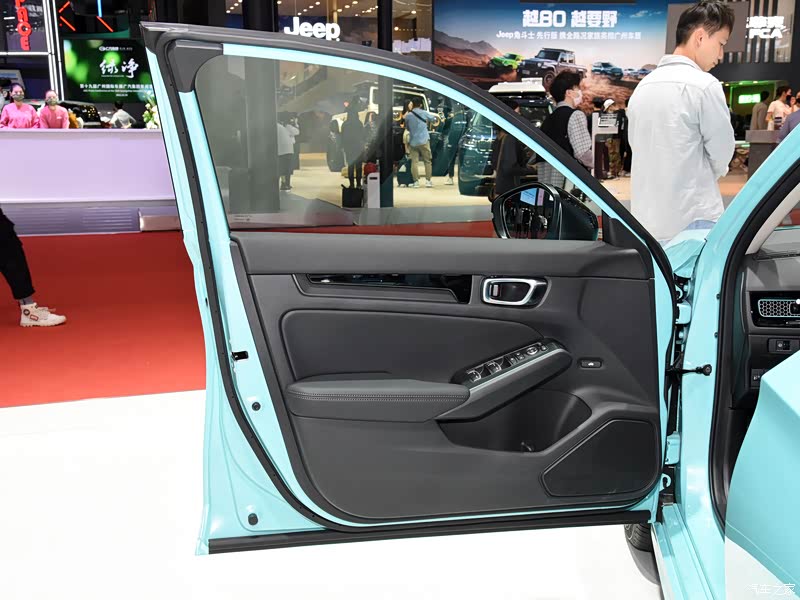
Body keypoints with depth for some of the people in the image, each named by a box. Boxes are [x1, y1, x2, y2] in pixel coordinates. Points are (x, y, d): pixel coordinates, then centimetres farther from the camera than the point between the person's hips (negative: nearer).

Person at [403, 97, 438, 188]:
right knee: (427, 161, 6)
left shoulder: (408, 115, 2)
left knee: (414, 161, 3)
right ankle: (428, 181, 2)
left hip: (413, 142, 1)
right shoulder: (424, 113, -1)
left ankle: (416, 181, -2)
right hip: (423, 141, -1)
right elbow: (434, 118, 14)